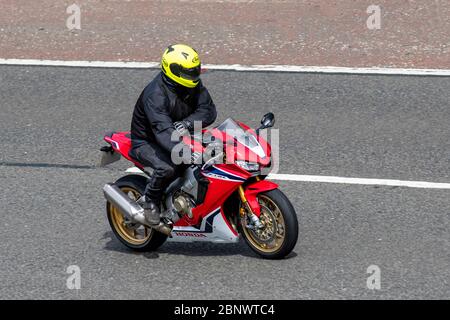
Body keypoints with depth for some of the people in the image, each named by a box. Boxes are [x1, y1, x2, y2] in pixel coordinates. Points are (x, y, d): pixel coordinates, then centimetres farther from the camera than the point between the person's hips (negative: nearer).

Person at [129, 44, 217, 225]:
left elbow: (209, 110, -12)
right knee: (167, 168, -37)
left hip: (181, 135, 7)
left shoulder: (193, 86, -5)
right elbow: (163, 130, -41)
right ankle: (150, 200, -8)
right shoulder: (155, 94, -30)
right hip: (147, 141, -7)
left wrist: (187, 123, -33)